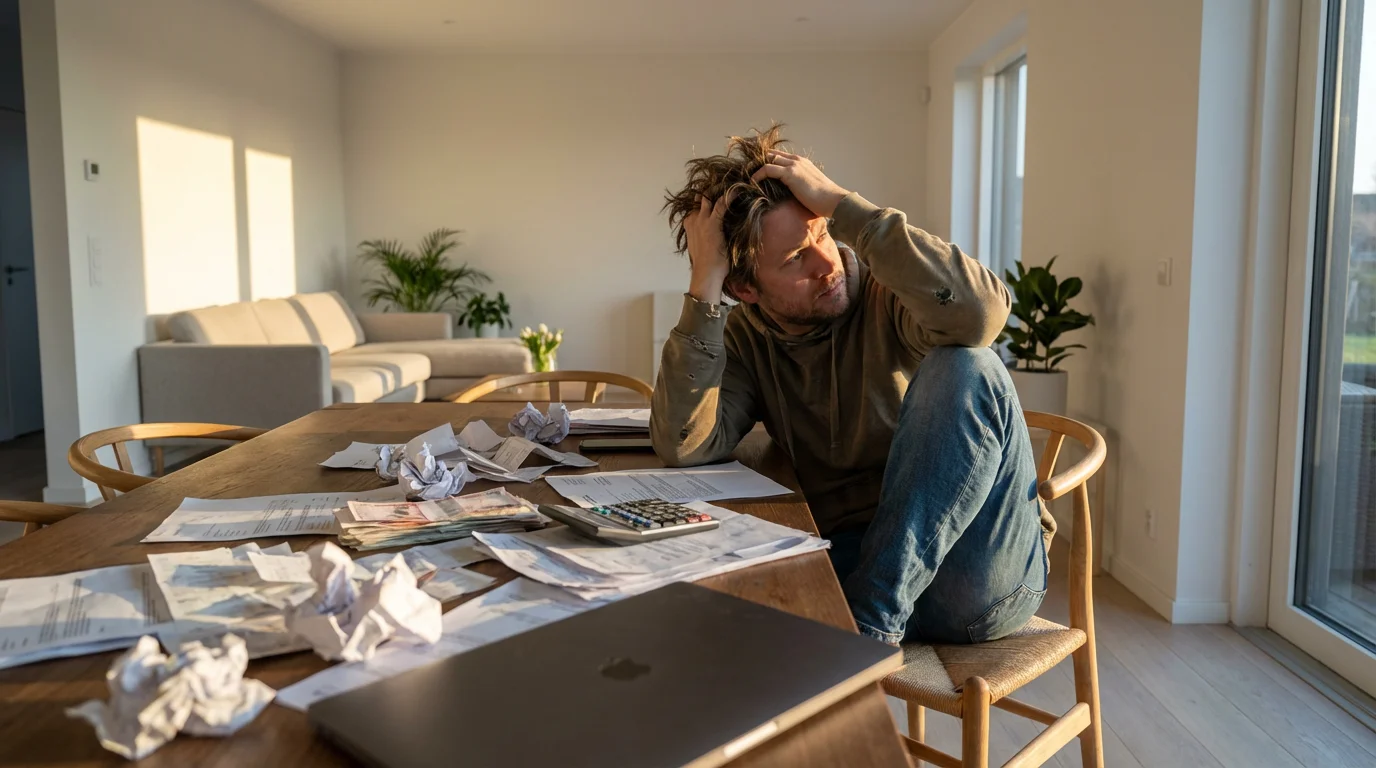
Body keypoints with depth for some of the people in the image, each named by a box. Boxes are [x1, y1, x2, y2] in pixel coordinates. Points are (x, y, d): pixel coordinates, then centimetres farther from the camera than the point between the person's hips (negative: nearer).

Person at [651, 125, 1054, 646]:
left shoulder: (887, 295, -6)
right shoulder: (746, 340, 5)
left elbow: (981, 313, -29)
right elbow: (684, 447, -11)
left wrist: (841, 204, -23)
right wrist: (703, 286, -15)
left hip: (987, 572, 0)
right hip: (857, 569, 1)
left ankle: (869, 623, -26)